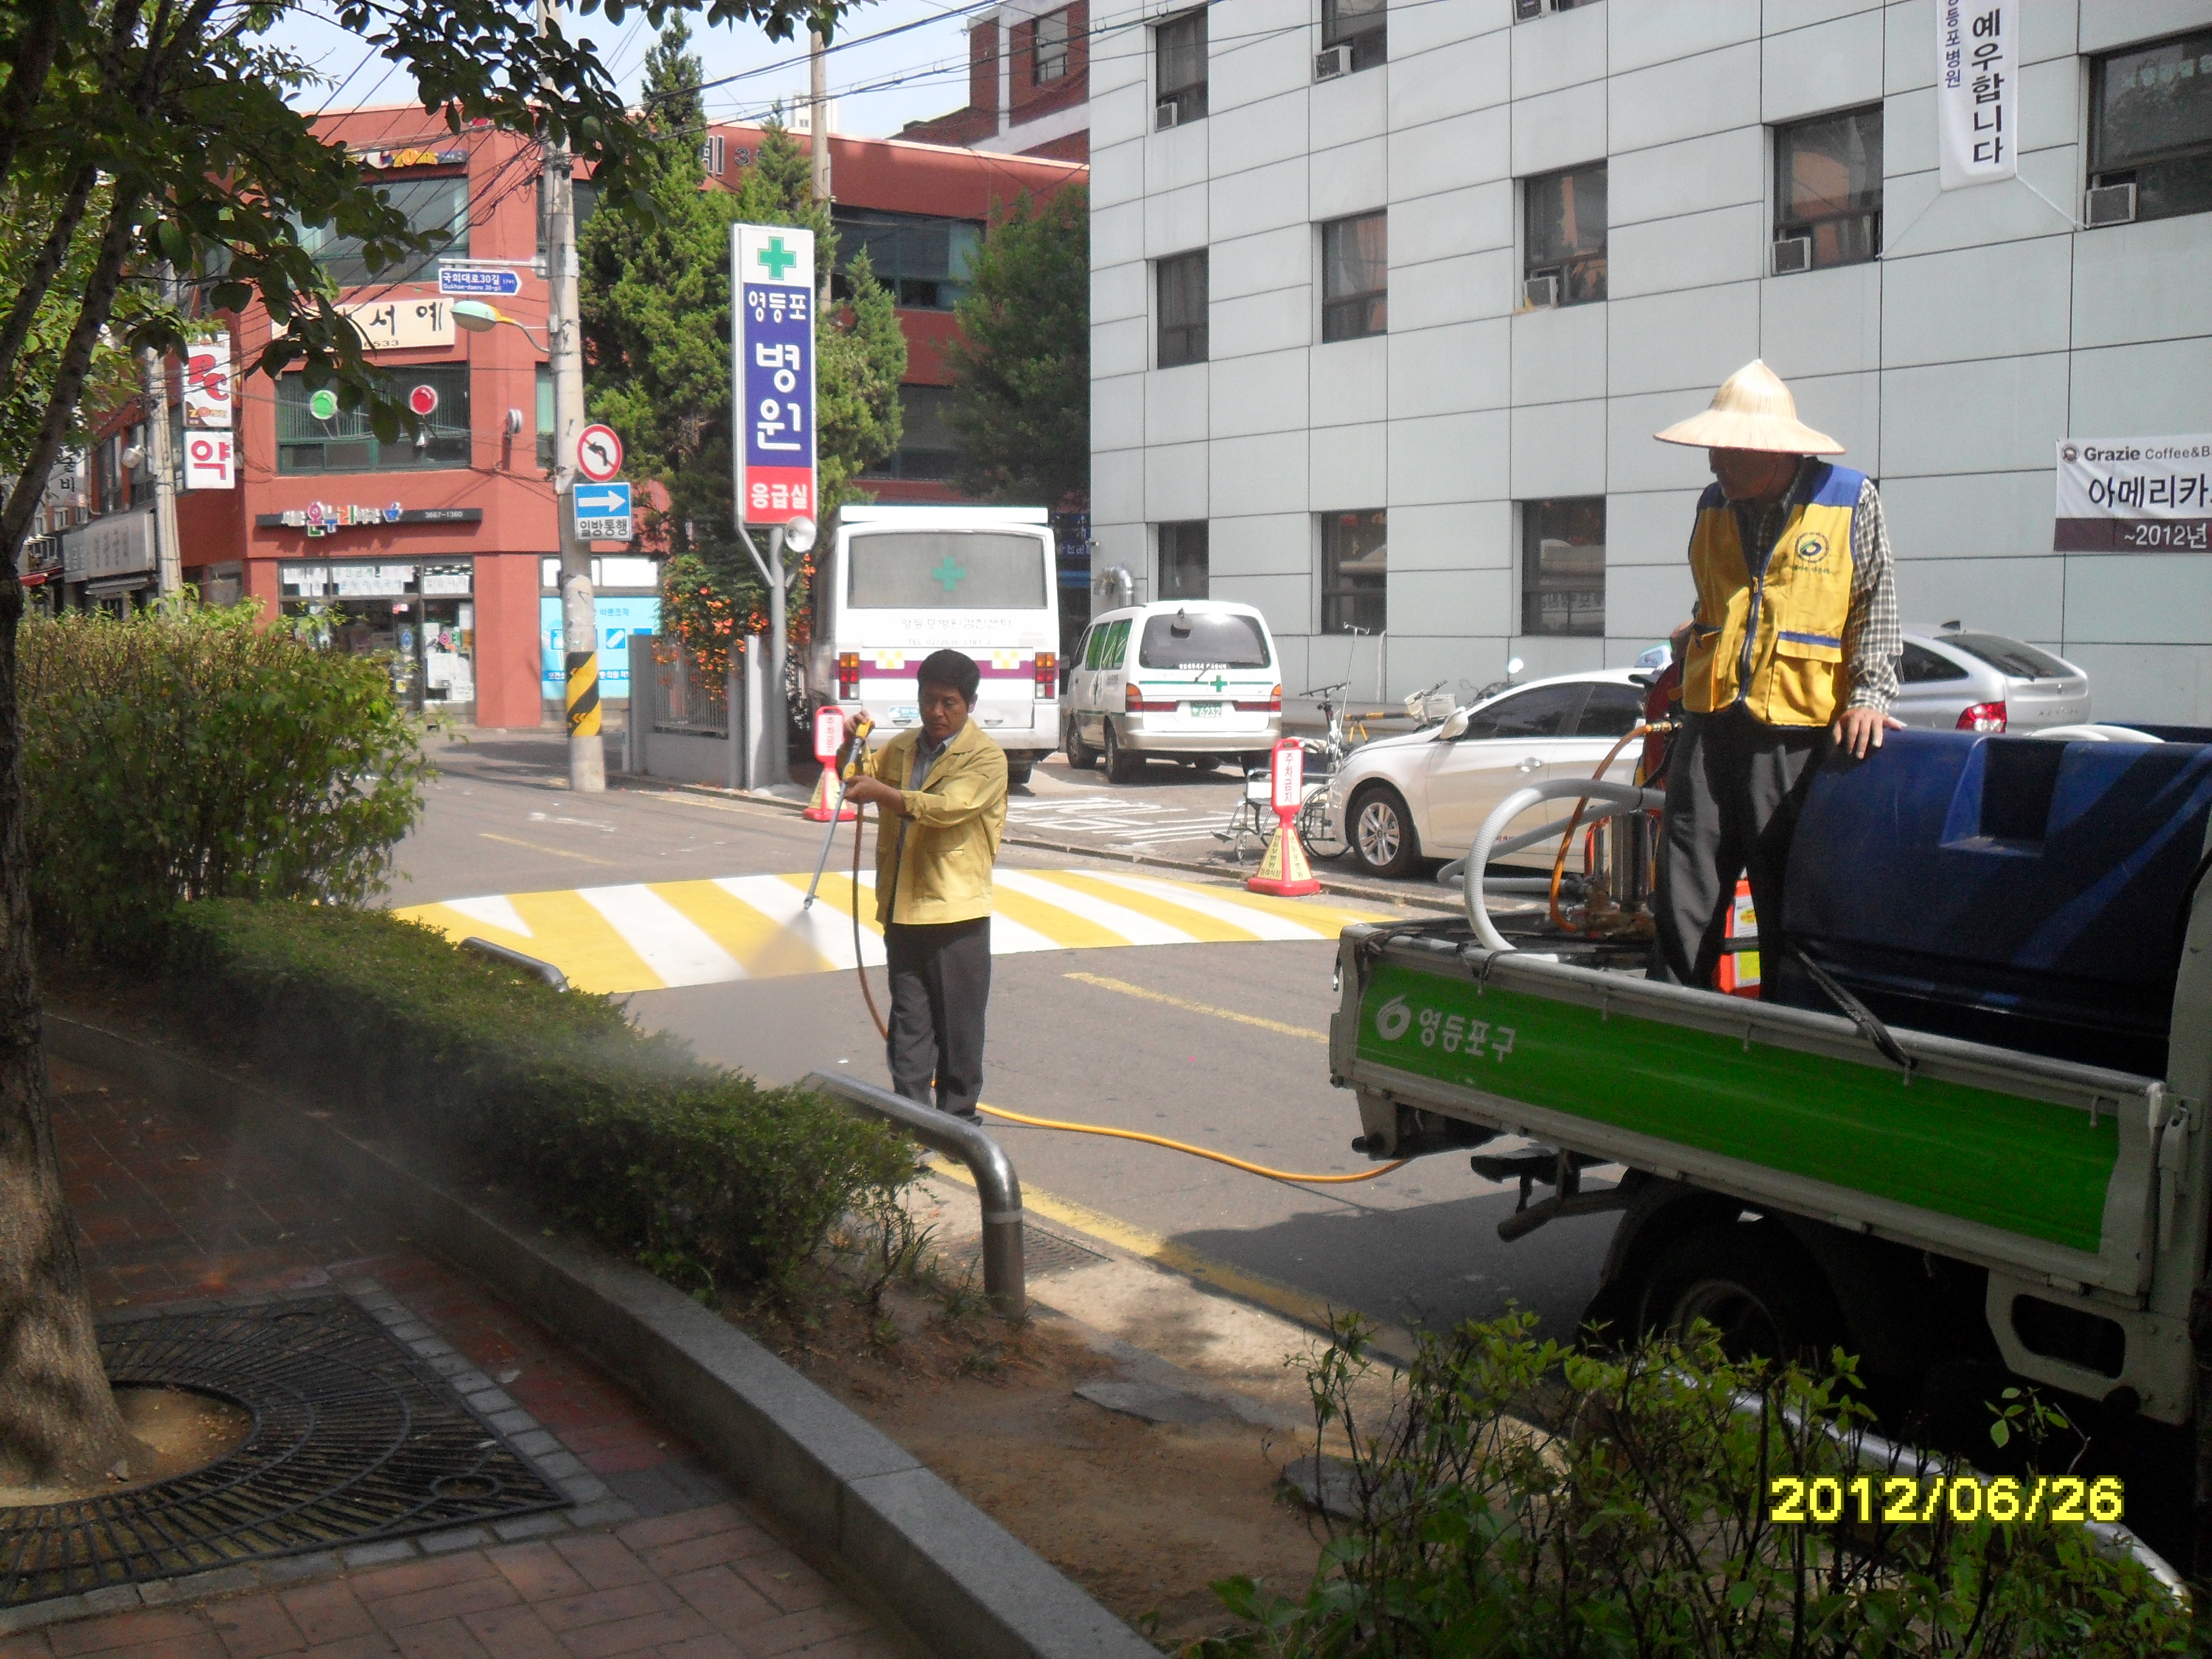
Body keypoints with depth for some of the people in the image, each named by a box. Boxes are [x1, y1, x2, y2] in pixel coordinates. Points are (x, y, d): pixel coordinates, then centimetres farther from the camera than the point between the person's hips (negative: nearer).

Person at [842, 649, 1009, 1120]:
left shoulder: (986, 758, -8)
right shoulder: (902, 748, 13)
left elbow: (947, 807, -24)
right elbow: (859, 778, 26)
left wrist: (881, 793, -24)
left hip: (955, 912, -6)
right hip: (902, 909, 6)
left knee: (958, 1024, 4)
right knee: (909, 1022, 10)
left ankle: (958, 1119, 14)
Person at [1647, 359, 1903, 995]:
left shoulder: (1852, 500, -1)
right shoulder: (1714, 505, 12)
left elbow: (1875, 607, 0)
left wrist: (1869, 694, -9)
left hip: (1801, 739, -4)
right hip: (1710, 728, 4)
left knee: (1792, 905, 4)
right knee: (1683, 899, 0)